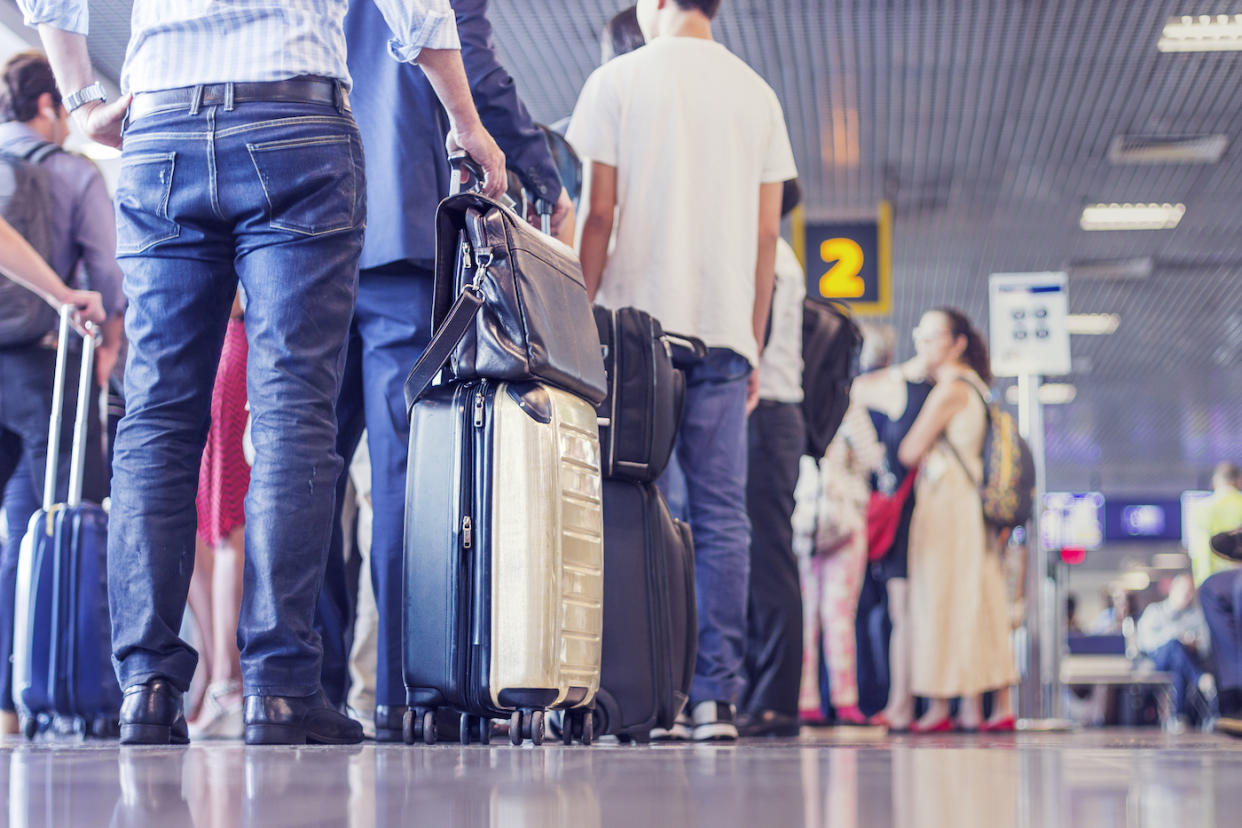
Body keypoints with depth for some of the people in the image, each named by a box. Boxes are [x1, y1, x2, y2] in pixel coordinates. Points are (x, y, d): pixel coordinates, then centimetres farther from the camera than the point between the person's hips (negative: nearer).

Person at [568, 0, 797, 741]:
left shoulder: (618, 81, 3)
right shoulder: (758, 94, 12)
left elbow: (599, 214, -3)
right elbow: (768, 233, 10)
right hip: (725, 331, 3)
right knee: (722, 516, 1)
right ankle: (717, 697, -2)